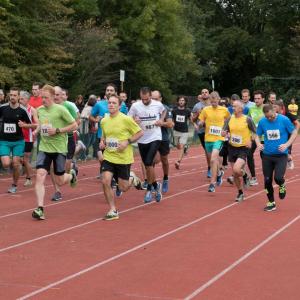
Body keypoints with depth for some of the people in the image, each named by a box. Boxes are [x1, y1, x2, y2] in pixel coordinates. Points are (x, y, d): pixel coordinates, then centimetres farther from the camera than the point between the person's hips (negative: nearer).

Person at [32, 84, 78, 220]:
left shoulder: (60, 109, -11)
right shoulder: (40, 110, 5)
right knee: (40, 176, -15)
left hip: (59, 149, -4)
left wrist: (57, 130, -17)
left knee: (59, 181, 7)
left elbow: (75, 125, -9)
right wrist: (37, 130, 5)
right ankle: (40, 208, -15)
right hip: (44, 148, 4)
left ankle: (71, 175, 43)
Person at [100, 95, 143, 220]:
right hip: (108, 157, 4)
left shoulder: (126, 119, -12)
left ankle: (132, 178, 39)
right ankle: (113, 211, 1)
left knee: (123, 188, 3)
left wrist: (127, 142, -18)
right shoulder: (104, 121, 3)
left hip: (123, 158, -4)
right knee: (105, 182, -14)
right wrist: (102, 142, 1)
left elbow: (140, 132, -6)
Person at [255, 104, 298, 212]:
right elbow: (257, 135, 9)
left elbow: (294, 132, -2)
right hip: (267, 155, 3)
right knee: (267, 180, 5)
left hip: (281, 155, -3)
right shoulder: (262, 121, -3)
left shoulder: (284, 120, -11)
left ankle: (282, 186, 19)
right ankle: (271, 203, 23)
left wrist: (286, 144, -14)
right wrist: (258, 144, -12)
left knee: (278, 178, -18)